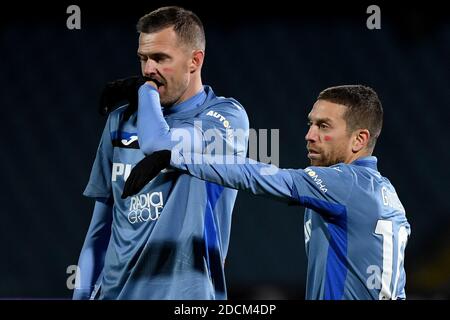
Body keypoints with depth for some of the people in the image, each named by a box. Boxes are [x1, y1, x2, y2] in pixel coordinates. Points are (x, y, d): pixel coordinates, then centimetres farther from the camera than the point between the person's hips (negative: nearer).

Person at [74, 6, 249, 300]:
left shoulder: (226, 116, -5)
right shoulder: (121, 121, 11)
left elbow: (161, 148, -24)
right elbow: (102, 223, 15)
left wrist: (147, 91, -6)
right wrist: (83, 293, 9)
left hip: (184, 293, -5)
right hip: (115, 290, 5)